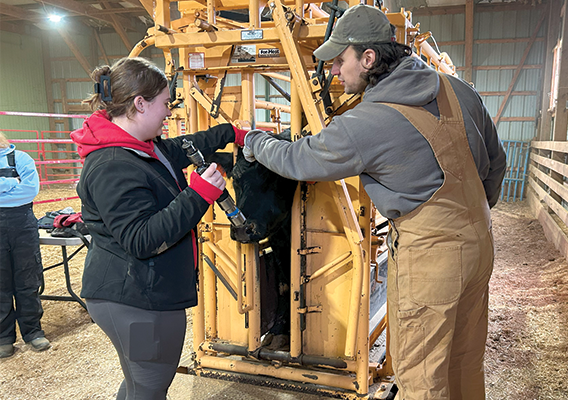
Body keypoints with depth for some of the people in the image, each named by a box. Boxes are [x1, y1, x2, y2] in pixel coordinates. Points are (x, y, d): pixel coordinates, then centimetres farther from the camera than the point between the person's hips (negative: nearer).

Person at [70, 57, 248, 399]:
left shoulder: (146, 147, 7)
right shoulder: (113, 168, -25)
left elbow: (182, 148, 26)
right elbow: (141, 240, -30)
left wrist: (231, 133, 29)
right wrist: (198, 195, -29)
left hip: (144, 295, 11)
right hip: (136, 303, -11)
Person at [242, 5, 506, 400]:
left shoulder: (363, 125, -21)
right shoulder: (458, 90, 1)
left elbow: (297, 160, -6)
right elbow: (495, 162, 12)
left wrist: (255, 142, 14)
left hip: (427, 254, -8)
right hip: (479, 242, 8)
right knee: (466, 362, 23)